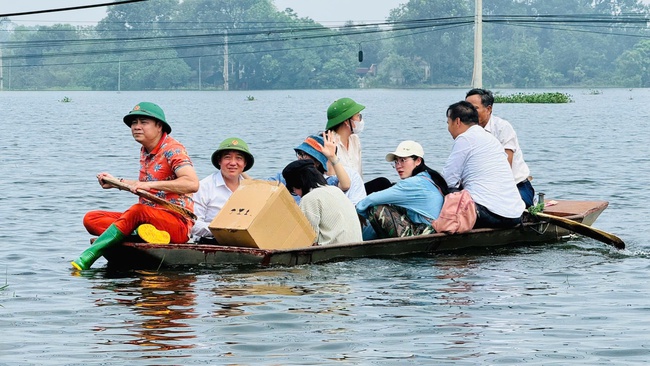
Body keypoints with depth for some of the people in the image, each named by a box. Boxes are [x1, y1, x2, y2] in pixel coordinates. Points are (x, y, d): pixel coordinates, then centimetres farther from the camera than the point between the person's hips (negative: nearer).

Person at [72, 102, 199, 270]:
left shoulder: (173, 149, -9)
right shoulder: (145, 151, 16)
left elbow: (192, 183, -26)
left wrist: (151, 184, -31)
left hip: (178, 223, -9)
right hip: (148, 220, 9)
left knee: (137, 211, -39)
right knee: (90, 218, -5)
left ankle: (88, 257, -46)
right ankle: (143, 233, -30)